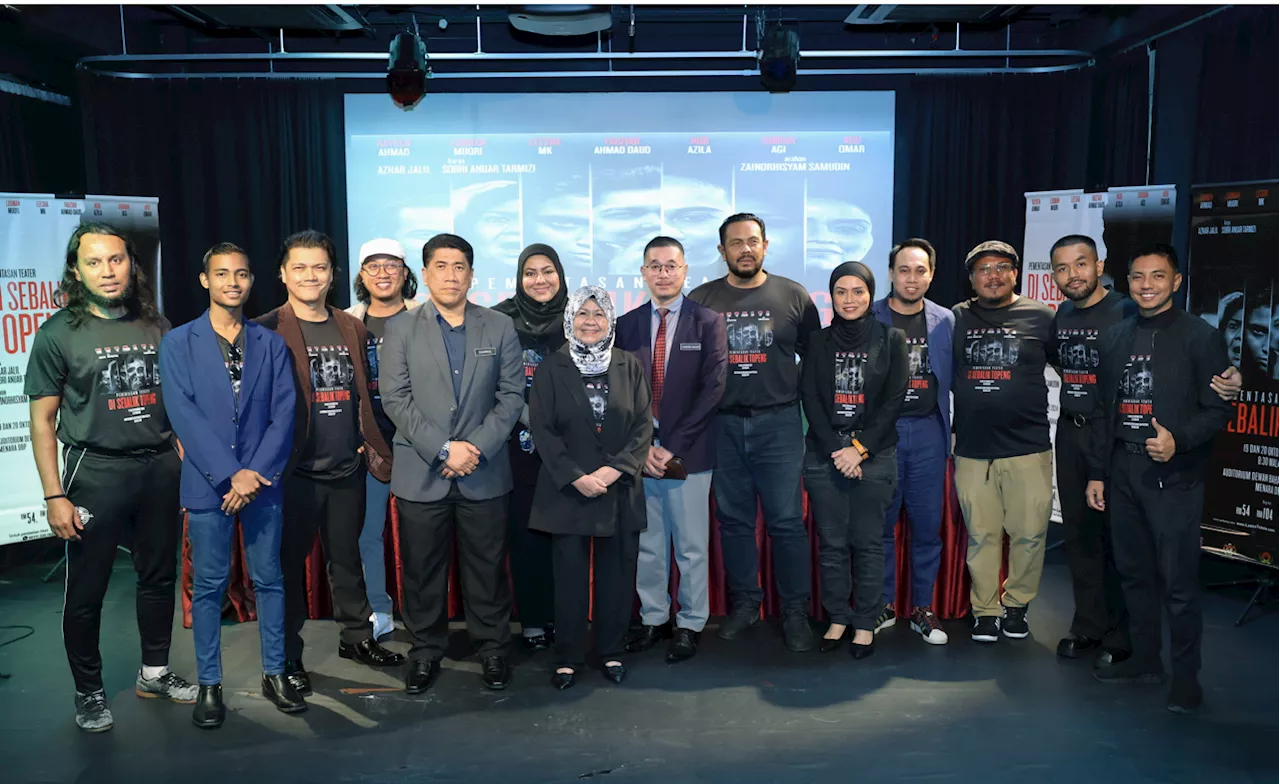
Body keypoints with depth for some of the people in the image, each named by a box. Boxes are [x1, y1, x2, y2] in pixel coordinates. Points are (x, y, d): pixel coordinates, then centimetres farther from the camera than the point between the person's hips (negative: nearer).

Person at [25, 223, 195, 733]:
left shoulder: (156, 327, 6)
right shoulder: (59, 333, -3)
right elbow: (43, 420, -3)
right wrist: (54, 496, -9)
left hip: (160, 468, 3)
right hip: (96, 471, -3)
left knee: (159, 576, 14)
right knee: (86, 590, 5)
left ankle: (154, 672, 32)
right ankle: (89, 692, 23)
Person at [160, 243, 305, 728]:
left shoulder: (271, 345, 7)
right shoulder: (178, 344, 2)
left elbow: (283, 415, 1)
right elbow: (183, 415, -8)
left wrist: (256, 475, -10)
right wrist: (231, 475, -15)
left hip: (262, 483, 2)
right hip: (208, 484, -1)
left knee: (269, 580, 9)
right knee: (208, 586, 6)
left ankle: (274, 674, 22)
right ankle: (209, 684, 19)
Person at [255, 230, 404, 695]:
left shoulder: (352, 329, 11)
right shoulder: (267, 331, -4)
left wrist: (375, 446, 8)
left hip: (347, 469, 4)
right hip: (295, 471, -4)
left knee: (347, 557, 17)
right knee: (290, 562, 6)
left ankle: (357, 637, 32)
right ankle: (287, 657, 20)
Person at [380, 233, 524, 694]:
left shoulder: (500, 328, 6)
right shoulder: (401, 330, 4)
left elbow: (511, 396, 1)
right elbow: (395, 399, -4)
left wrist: (477, 447, -11)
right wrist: (443, 449, -13)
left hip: (484, 475, 0)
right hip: (420, 475, 0)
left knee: (487, 569, 8)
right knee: (422, 571, 8)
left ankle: (492, 648, 24)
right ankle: (425, 651, 24)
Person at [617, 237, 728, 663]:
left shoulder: (708, 322, 0)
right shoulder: (627, 325, 9)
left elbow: (712, 388, -7)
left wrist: (673, 447, -11)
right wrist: (643, 445, -5)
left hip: (689, 453, -3)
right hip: (641, 451, 3)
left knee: (691, 546, 4)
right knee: (647, 544, 10)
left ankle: (690, 625, 18)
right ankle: (653, 619, 24)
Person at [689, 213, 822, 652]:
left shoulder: (794, 297, 3)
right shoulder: (701, 300, 4)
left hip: (778, 422, -1)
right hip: (722, 425, 2)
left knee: (786, 521, 1)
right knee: (733, 520, 10)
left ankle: (795, 611, 13)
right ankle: (744, 603, 24)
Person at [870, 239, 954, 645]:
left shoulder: (945, 321, 7)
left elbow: (954, 379, 10)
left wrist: (956, 430, 3)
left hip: (928, 432, 2)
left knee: (928, 525, 5)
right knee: (880, 524, 5)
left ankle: (922, 609, 19)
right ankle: (884, 606, 18)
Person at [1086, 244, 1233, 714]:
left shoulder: (1200, 337, -2)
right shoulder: (1117, 339, 13)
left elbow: (1218, 409, -6)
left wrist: (1178, 440, -24)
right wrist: (1097, 473, 12)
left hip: (1174, 477, -5)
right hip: (1123, 474, 5)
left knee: (1178, 579, -2)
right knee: (1133, 571, 13)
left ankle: (1186, 674, 12)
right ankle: (1145, 658, 27)